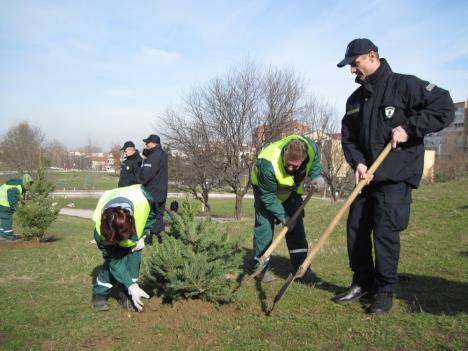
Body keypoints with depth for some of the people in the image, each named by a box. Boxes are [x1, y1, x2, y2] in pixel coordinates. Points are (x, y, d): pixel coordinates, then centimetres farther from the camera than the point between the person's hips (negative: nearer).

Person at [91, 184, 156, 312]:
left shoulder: (142, 198, -42)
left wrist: (141, 236, -22)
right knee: (112, 259, -19)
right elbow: (115, 262, -28)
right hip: (108, 233, -2)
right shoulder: (100, 230, -39)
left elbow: (152, 213, -15)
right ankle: (99, 294, 3)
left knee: (134, 255, -16)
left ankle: (126, 295, -2)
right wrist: (132, 286, -30)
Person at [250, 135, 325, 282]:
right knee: (265, 224, -11)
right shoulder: (268, 164, -44)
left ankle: (301, 266, 5)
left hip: (292, 188, 4)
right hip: (266, 188, -4)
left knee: (296, 223, -1)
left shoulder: (311, 147, -31)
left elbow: (315, 159, -3)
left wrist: (316, 175, -20)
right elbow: (268, 196, -31)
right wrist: (282, 216, -28)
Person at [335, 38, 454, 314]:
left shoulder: (404, 85, -5)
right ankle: (363, 283, 24)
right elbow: (348, 138, 12)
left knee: (385, 232, -8)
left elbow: (445, 108, -10)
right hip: (367, 176, 7)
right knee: (356, 228, 7)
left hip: (397, 176, -6)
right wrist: (358, 162, -6)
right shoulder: (355, 100, 14)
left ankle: (385, 291, 10)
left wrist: (409, 128, -18)